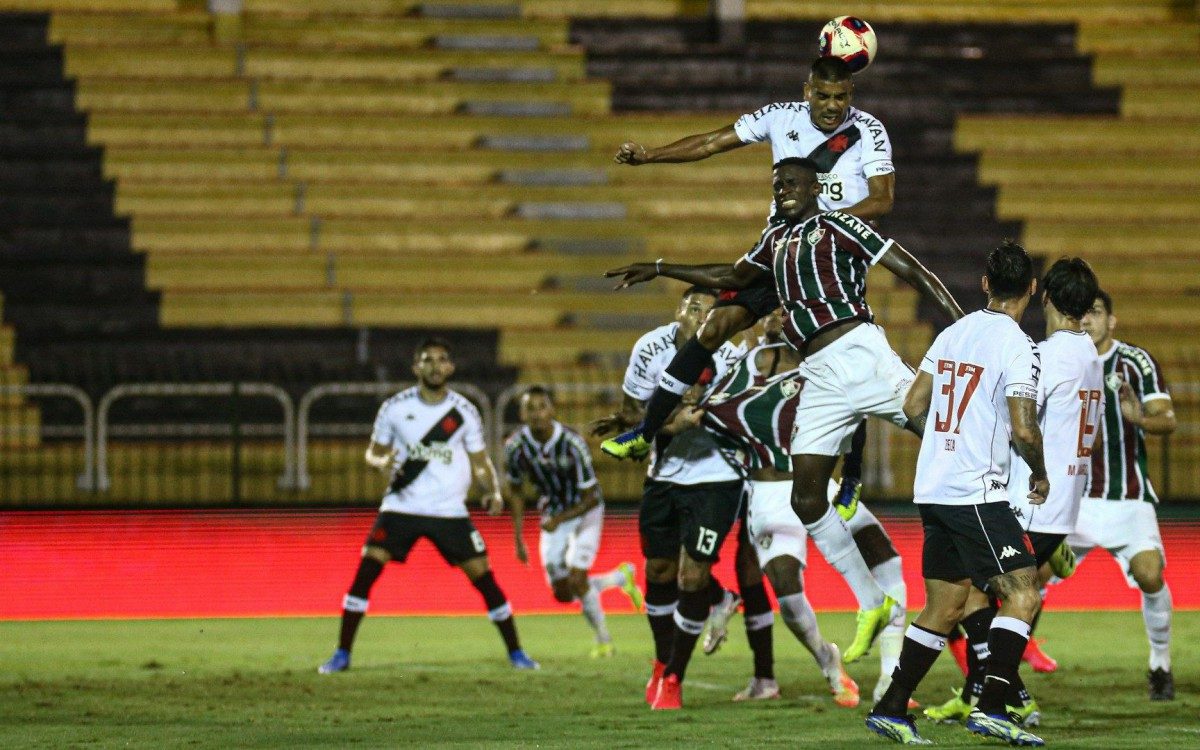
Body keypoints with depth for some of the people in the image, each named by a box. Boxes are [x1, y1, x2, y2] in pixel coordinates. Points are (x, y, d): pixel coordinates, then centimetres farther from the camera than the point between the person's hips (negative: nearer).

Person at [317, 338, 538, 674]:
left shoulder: (464, 412, -1)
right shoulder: (394, 408, -2)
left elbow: (481, 462, 6)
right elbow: (373, 451, 8)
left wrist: (493, 491, -14)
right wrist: (382, 462, -16)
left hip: (450, 510, 0)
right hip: (401, 505, 0)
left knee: (483, 576, -5)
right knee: (366, 569, -14)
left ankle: (516, 652, 11)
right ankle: (342, 654, -6)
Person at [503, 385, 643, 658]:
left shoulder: (572, 444, -28)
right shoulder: (515, 447, -16)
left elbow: (590, 497, -20)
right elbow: (516, 492, 2)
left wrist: (559, 519, -32)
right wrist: (518, 539, 0)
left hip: (584, 512, -5)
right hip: (552, 516, 5)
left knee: (576, 580, -17)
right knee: (562, 593, 1)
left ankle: (603, 640, 6)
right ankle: (619, 577, 27)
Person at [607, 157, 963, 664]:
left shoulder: (838, 227, 3)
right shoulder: (776, 238, 23)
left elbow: (909, 269, -2)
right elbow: (732, 277, 41)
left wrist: (962, 323, -10)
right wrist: (660, 270, 45)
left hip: (859, 352, -7)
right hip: (820, 376, 7)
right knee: (806, 498, -2)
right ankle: (871, 604, 7)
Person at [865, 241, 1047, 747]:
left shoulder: (952, 334, 11)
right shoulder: (1016, 346, -11)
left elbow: (913, 407, 15)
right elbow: (1023, 429, -17)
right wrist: (1040, 475, 2)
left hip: (932, 490, 8)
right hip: (977, 492, -8)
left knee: (944, 605, 14)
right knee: (1021, 594, -6)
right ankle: (991, 709, -15)